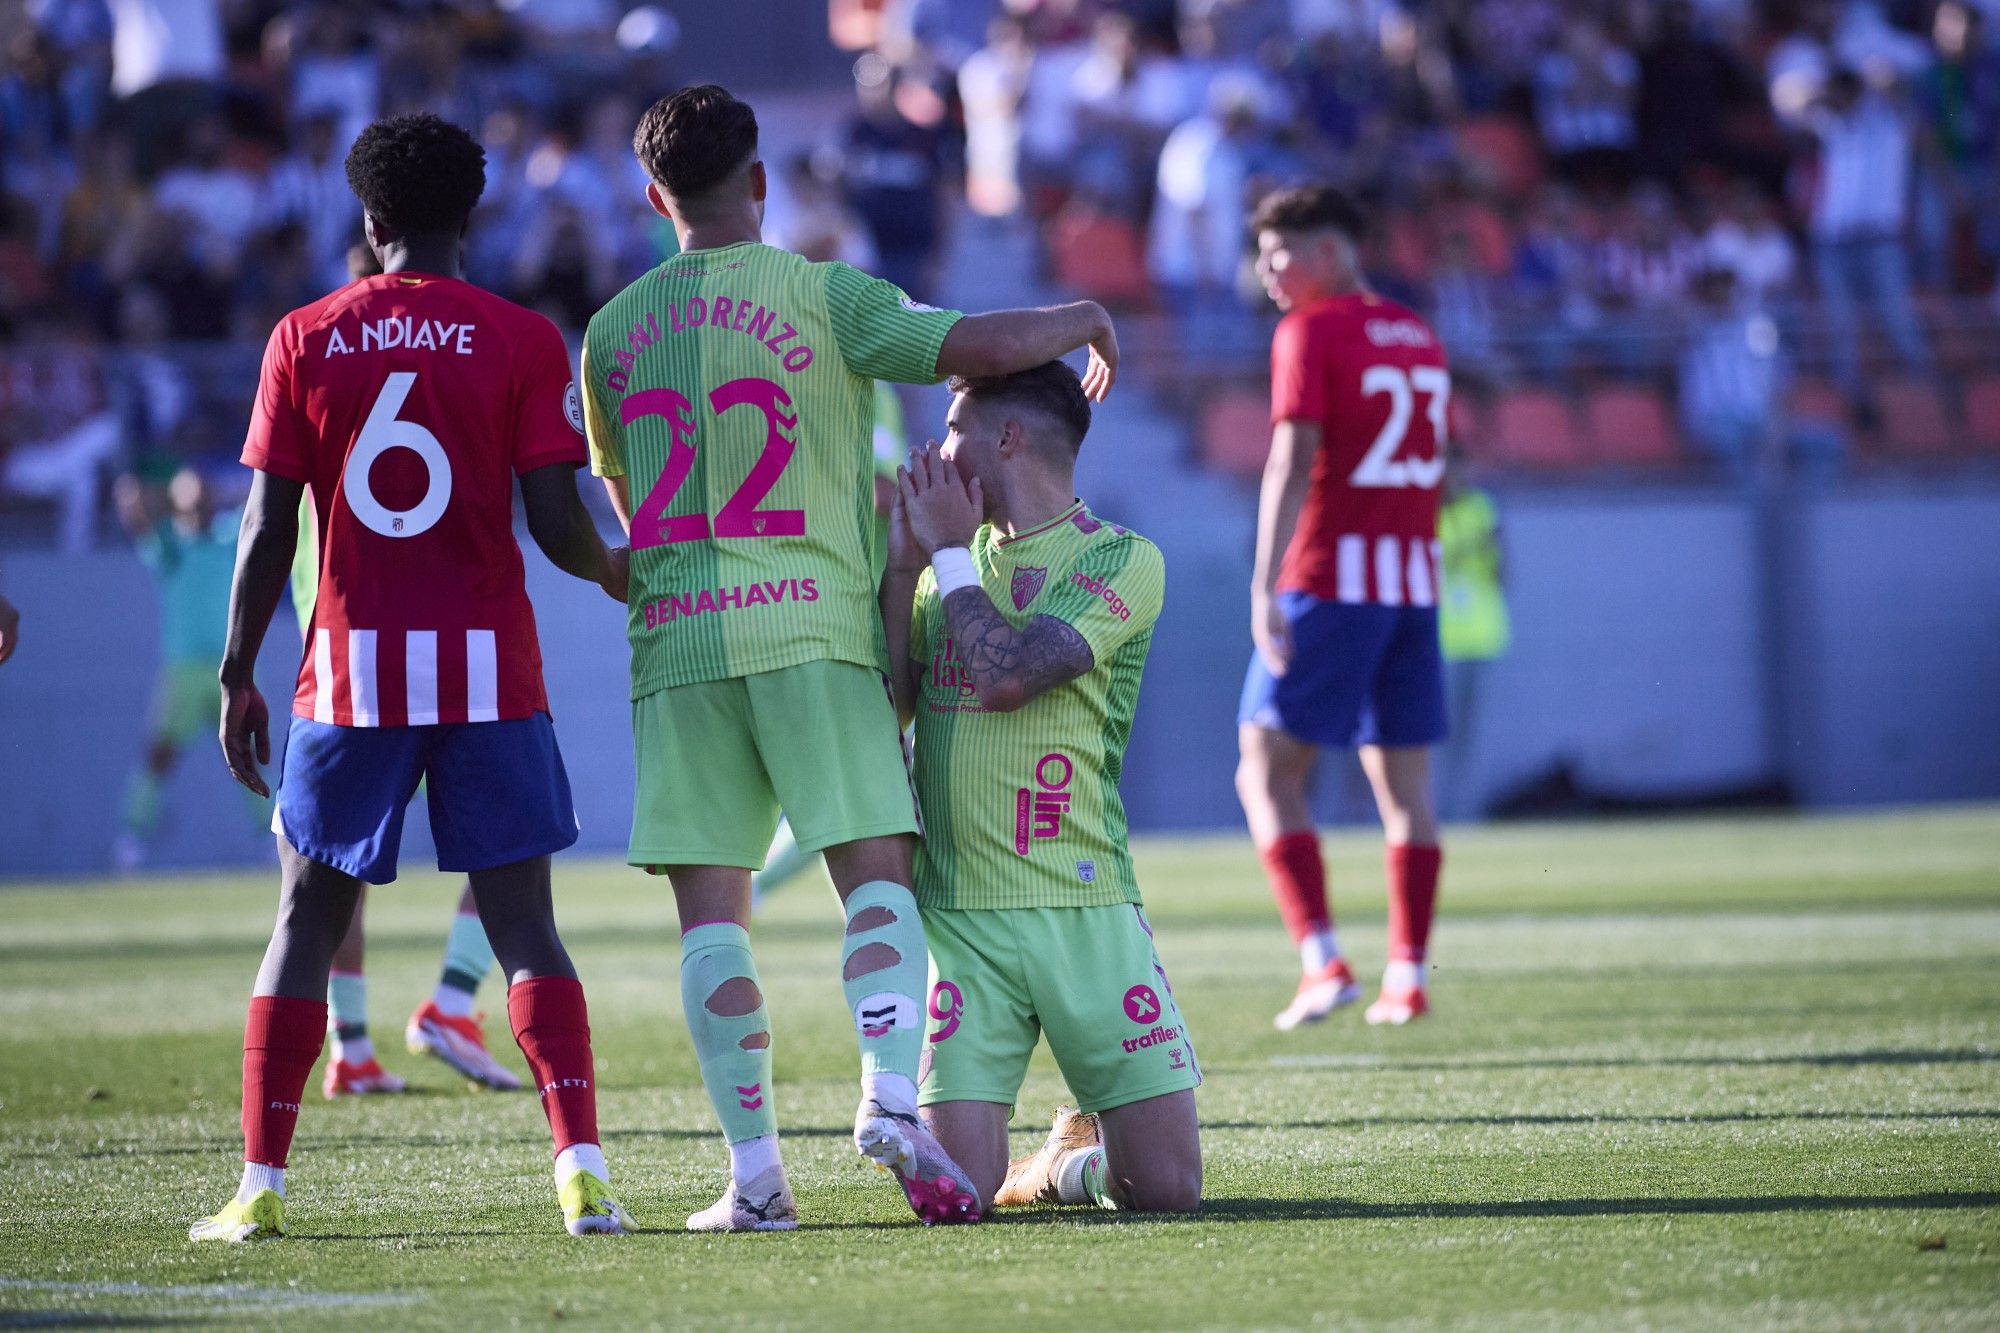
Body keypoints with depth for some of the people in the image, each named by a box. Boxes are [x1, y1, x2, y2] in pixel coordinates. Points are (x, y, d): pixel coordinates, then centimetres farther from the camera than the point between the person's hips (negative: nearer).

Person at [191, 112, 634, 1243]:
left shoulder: (304, 341, 3)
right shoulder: (522, 341, -1)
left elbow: (269, 530, 1)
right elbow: (557, 524, -6)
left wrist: (238, 677, 9)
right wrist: (619, 574, 16)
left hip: (352, 670, 1)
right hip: (490, 665, -1)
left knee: (310, 918, 9)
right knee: (523, 922, 3)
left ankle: (261, 1187, 6)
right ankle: (583, 1168, -9)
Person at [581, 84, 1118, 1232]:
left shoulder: (613, 333, 13)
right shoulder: (821, 296, -1)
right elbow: (987, 347, -10)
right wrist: (1087, 319, 10)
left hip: (673, 641, 3)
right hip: (810, 627, -3)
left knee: (710, 908, 2)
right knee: (879, 872, -3)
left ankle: (756, 1170, -2)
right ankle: (893, 1100, -23)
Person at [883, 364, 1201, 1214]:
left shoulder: (1124, 561, -2)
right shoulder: (951, 565, 16)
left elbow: (1007, 675, -16)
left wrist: (949, 552, -3)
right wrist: (902, 567, 0)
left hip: (1085, 911, -3)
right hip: (958, 916, 3)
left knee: (1165, 1186, -7)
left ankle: (1076, 1158, 27)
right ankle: (1061, 1163, 23)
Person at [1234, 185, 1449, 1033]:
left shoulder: (1311, 333, -7)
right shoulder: (1417, 337, 15)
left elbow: (1292, 463, -16)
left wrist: (1265, 589, -20)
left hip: (1329, 578, -7)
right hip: (1413, 578, 7)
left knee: (1267, 775, -3)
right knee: (1403, 786, 9)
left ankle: (1323, 961, -15)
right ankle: (1407, 978, 6)